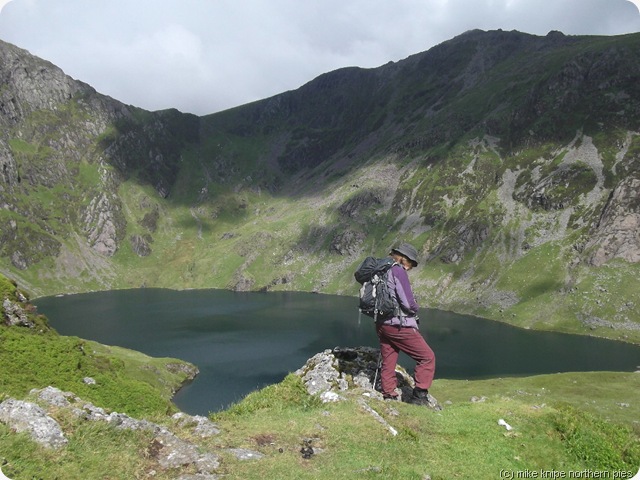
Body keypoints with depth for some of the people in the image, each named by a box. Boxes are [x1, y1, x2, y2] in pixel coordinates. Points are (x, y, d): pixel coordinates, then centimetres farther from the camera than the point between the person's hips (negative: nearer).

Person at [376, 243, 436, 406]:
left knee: (387, 364, 13)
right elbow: (408, 302, -18)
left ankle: (389, 397, 18)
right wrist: (416, 308, 3)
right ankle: (419, 396, 1)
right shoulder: (398, 271, -13)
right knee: (427, 357, 2)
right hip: (399, 325, -9)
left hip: (382, 324, 9)